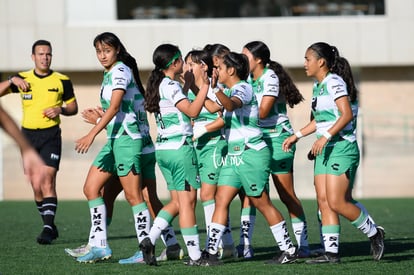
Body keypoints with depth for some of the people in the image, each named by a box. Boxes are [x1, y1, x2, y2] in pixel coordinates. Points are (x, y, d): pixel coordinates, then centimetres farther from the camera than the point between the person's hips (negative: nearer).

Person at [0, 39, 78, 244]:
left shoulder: (62, 81, 2)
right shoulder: (22, 79, 6)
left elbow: (73, 107, 10)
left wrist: (61, 109, -10)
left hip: (51, 135, -3)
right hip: (28, 136, 3)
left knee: (48, 181, -16)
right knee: (36, 186, 5)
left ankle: (48, 228, -21)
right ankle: (49, 226, 18)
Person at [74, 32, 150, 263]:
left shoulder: (120, 71, -12)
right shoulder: (109, 74, 16)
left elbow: (114, 107, -22)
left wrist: (92, 135, -28)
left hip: (126, 138, -10)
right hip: (114, 139, 10)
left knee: (133, 195, -7)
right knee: (91, 188, 7)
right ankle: (100, 246, 7)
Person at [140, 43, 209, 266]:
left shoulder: (159, 85, 14)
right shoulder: (170, 85, -12)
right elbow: (192, 111, -19)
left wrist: (188, 84, 22)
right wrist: (205, 86, -16)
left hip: (163, 148, 9)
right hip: (180, 147, -9)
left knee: (177, 201, 14)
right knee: (187, 201, -5)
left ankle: (150, 240, 1)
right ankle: (194, 255, -4)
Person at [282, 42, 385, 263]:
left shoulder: (334, 82, -13)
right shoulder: (318, 85, 16)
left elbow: (347, 114, -22)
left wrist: (325, 137, -28)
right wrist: (297, 135, 22)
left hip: (342, 148, -9)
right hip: (325, 150, 9)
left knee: (337, 202, -12)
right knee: (323, 201, 2)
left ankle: (374, 233, 5)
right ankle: (331, 252, 1)